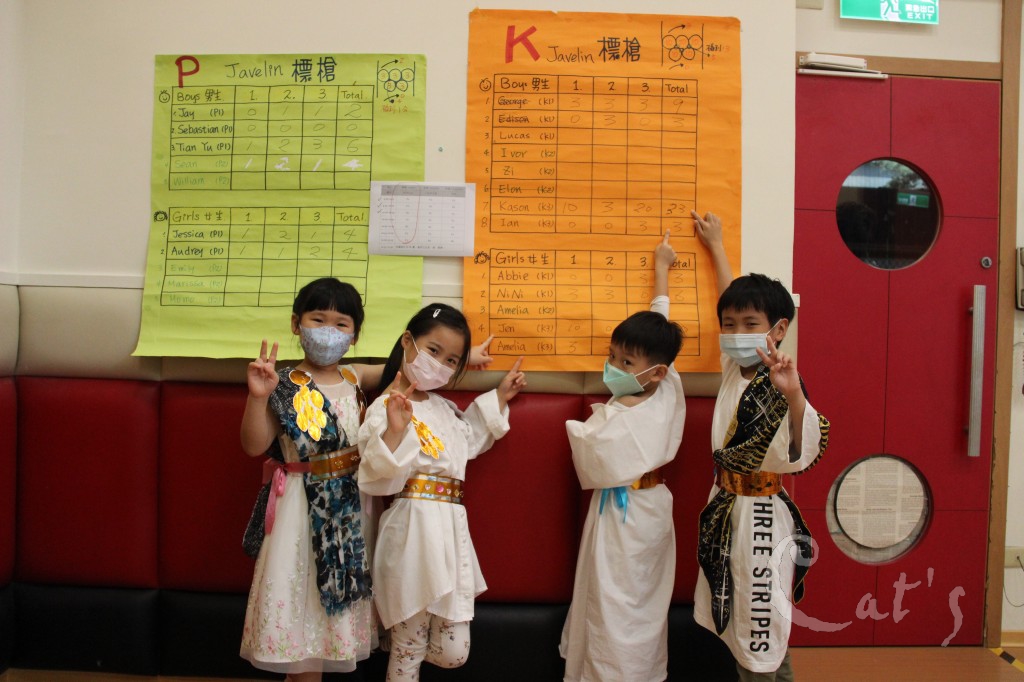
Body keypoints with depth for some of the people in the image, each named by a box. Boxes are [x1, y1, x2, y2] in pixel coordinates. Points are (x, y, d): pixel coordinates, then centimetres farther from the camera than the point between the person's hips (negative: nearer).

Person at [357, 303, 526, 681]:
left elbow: (469, 439, 33)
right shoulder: (386, 407, -10)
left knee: (454, 652, 8)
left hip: (451, 529, 7)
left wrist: (499, 397, 27)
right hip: (413, 529, -7)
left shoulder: (445, 408, 15)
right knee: (408, 650, 7)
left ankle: (389, 630, 35)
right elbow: (379, 479, -20)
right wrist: (394, 431, -36)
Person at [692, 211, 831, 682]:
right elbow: (733, 301, 17)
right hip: (725, 509, 8)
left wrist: (794, 397, -54)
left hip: (762, 519, -8)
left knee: (762, 636, 2)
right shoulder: (734, 369, 1)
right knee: (736, 632, 19)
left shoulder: (778, 385, -20)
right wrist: (715, 246, 28)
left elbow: (806, 453, -36)